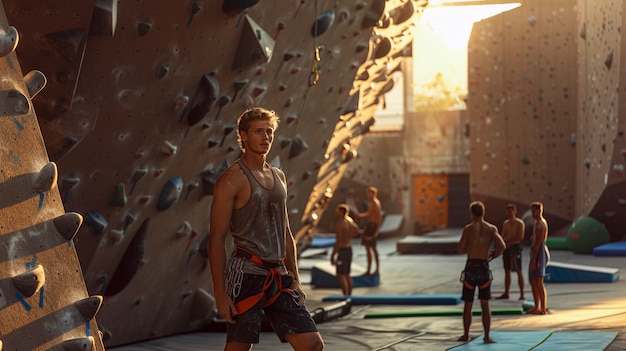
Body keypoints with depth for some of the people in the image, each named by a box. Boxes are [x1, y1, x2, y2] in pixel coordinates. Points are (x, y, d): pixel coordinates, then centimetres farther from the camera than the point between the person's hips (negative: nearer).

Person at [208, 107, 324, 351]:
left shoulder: (278, 177, 15)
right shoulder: (232, 179, -7)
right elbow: (216, 239, -11)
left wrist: (295, 279, 17)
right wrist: (220, 294, -15)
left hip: (278, 276, 7)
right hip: (246, 273, -7)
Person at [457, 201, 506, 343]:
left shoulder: (468, 229, -3)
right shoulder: (491, 228, 1)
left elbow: (461, 250, -5)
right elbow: (501, 246, -11)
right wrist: (491, 255, 6)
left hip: (471, 267, -1)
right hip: (484, 267, 1)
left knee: (468, 304, 9)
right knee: (485, 304, 5)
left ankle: (466, 335, 16)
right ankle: (487, 336, 0)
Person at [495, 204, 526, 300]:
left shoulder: (519, 223, -6)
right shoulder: (505, 223, 12)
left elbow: (520, 237, -13)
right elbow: (503, 237, 12)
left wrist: (508, 241, -11)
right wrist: (505, 242, -10)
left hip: (515, 247, -6)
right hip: (506, 248, 6)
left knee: (518, 271, -5)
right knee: (507, 271, 9)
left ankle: (522, 294, -5)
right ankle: (506, 293, 15)